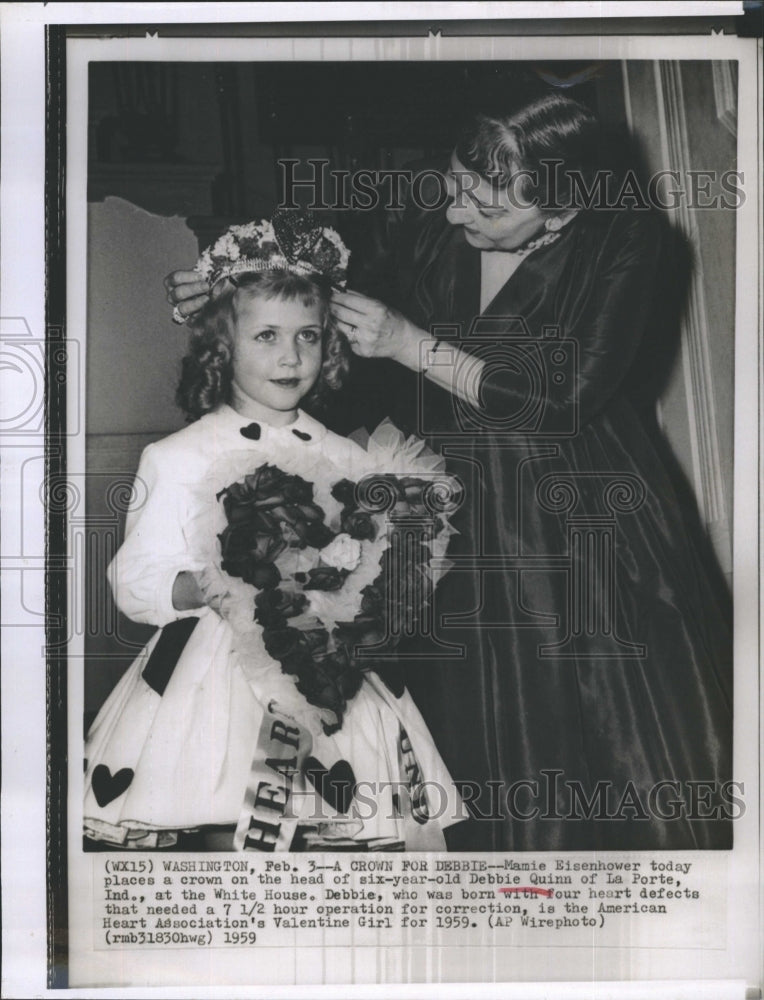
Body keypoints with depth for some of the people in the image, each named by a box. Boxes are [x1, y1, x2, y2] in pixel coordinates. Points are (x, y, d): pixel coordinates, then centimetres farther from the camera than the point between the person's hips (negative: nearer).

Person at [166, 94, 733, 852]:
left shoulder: (622, 242, -10)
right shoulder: (416, 233, -2)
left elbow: (565, 399, -18)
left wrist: (413, 344, -21)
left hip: (579, 534, -2)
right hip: (449, 528, 3)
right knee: (472, 754, 10)